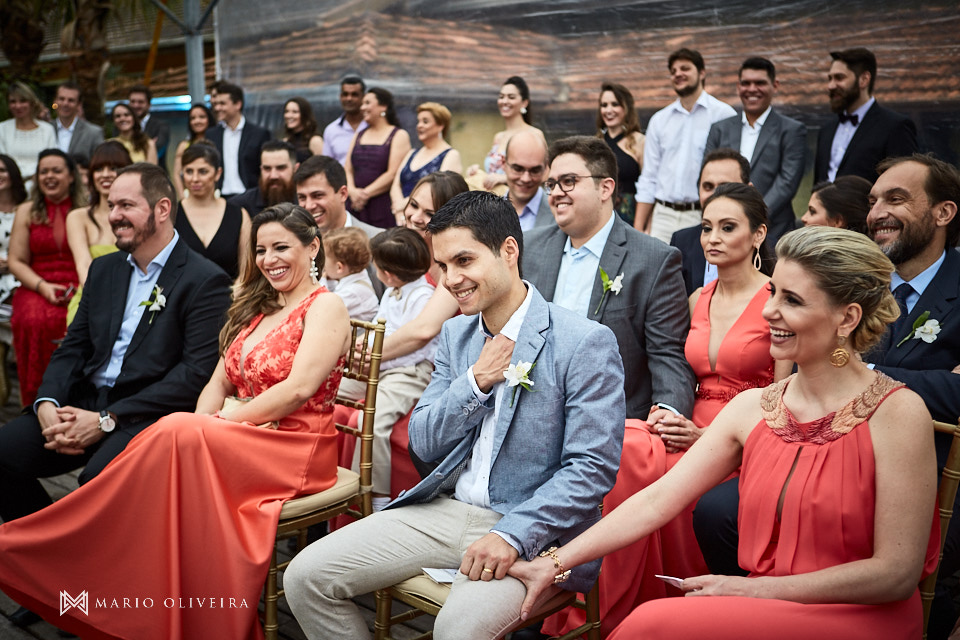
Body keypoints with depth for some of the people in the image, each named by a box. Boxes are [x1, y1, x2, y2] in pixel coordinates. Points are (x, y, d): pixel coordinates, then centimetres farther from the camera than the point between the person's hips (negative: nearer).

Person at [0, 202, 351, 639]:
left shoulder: (324, 306, -3)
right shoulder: (256, 309, 21)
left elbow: (298, 389, -16)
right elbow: (218, 383, 13)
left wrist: (217, 424, -16)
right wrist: (199, 426, -8)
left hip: (294, 451, -7)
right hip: (244, 444, 7)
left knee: (177, 436, -31)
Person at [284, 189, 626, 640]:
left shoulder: (586, 343, -10)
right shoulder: (454, 335, 11)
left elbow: (592, 468, -14)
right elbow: (423, 443, 9)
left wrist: (512, 535, -22)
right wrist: (476, 381, -7)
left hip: (528, 529, -6)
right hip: (446, 511, 6)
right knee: (305, 576, -4)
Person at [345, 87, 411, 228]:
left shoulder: (399, 136, 2)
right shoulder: (359, 136, 20)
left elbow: (393, 174, -9)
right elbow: (348, 169, 13)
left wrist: (366, 193, -11)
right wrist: (352, 191, -8)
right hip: (357, 206, 5)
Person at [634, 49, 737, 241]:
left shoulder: (723, 114, 2)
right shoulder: (659, 120, 14)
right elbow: (648, 177, 14)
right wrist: (638, 228, 6)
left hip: (704, 217, -3)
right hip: (664, 216, 3)